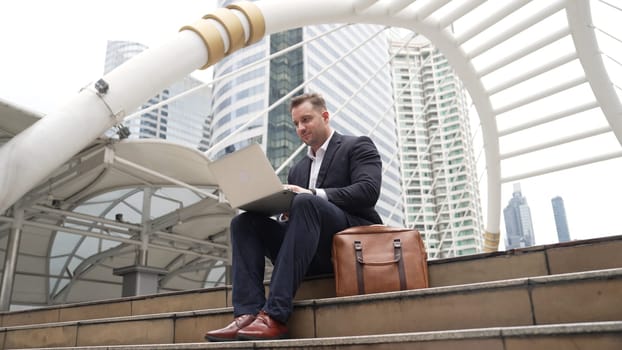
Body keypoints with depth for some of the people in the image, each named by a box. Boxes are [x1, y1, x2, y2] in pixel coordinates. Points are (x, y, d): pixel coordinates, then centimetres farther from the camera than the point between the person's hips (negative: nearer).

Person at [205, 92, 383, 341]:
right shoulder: (298, 169, 26)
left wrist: (314, 194, -20)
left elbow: (368, 191, -10)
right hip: (311, 252, 6)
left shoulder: (358, 146, 9)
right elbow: (292, 209, 18)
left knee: (305, 203, -33)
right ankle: (248, 313, -28)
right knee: (243, 222, -10)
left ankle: (275, 316, -38)